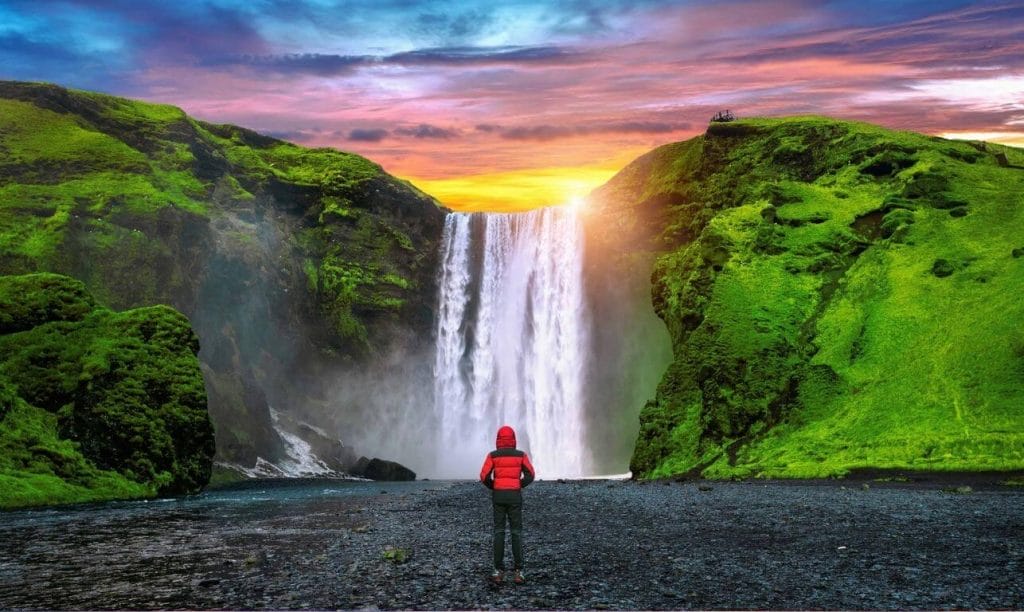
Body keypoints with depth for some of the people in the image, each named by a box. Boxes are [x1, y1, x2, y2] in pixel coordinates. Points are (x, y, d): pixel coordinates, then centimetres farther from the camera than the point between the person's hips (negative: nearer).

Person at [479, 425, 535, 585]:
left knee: (499, 532, 6)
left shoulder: (492, 455, 0)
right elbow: (530, 475, -4)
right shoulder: (521, 455, 1)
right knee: (516, 533, 3)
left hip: (498, 496, 0)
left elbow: (484, 476, -7)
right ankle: (518, 572, -1)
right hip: (514, 496, 0)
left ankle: (499, 572, 2)